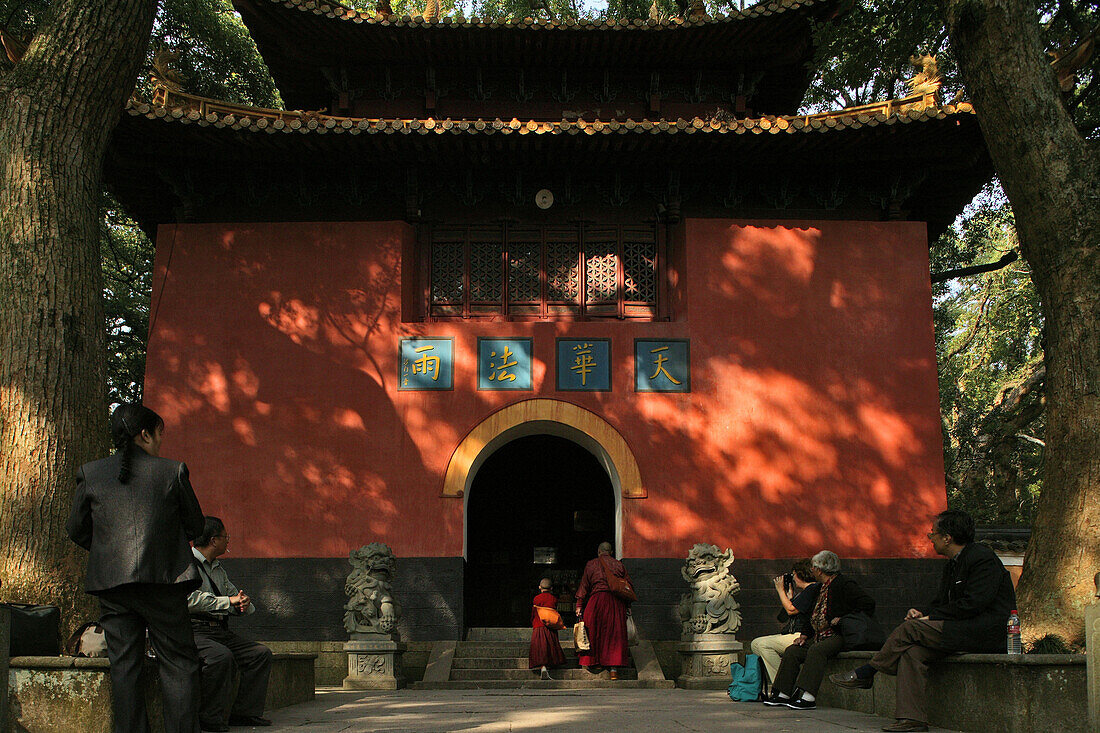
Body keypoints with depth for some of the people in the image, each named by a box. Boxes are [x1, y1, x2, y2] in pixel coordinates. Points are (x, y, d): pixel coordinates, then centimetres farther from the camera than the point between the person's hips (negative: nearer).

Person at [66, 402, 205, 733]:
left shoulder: (90, 473, 5)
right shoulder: (172, 471, -2)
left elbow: (76, 529, 11)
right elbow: (194, 524, 6)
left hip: (110, 582, 3)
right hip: (163, 581, -2)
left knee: (124, 665, 7)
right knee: (178, 662, 5)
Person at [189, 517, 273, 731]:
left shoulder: (218, 569, 22)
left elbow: (234, 596, 23)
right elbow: (191, 599, -20)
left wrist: (244, 603, -3)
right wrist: (229, 601, -17)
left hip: (221, 631, 8)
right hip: (192, 630, -8)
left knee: (262, 653, -6)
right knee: (222, 656, -34)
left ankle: (243, 712, -4)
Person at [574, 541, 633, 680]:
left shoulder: (591, 564, 8)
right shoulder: (619, 565, 13)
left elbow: (584, 584, 4)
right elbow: (629, 585, 10)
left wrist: (579, 605, 4)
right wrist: (627, 605, 15)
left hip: (598, 598, -1)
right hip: (617, 601, 2)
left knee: (594, 630, 10)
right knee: (615, 633, 1)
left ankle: (594, 662, 12)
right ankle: (613, 667, -5)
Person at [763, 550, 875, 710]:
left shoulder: (845, 584, -9)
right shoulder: (821, 588, 19)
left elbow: (868, 603, -19)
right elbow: (814, 616, 27)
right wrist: (804, 635, 12)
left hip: (839, 636, -9)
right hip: (820, 637, 9)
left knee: (816, 651, -34)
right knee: (792, 651, -3)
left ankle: (808, 697, -37)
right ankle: (783, 694, -3)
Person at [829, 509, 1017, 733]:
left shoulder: (983, 559, -13)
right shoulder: (952, 564, 17)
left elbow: (973, 604, -21)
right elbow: (941, 600, 19)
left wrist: (931, 617, -15)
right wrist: (922, 612, -3)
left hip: (987, 634, -9)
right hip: (966, 630, 9)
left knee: (910, 628, -18)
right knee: (913, 650, -14)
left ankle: (865, 673, -5)